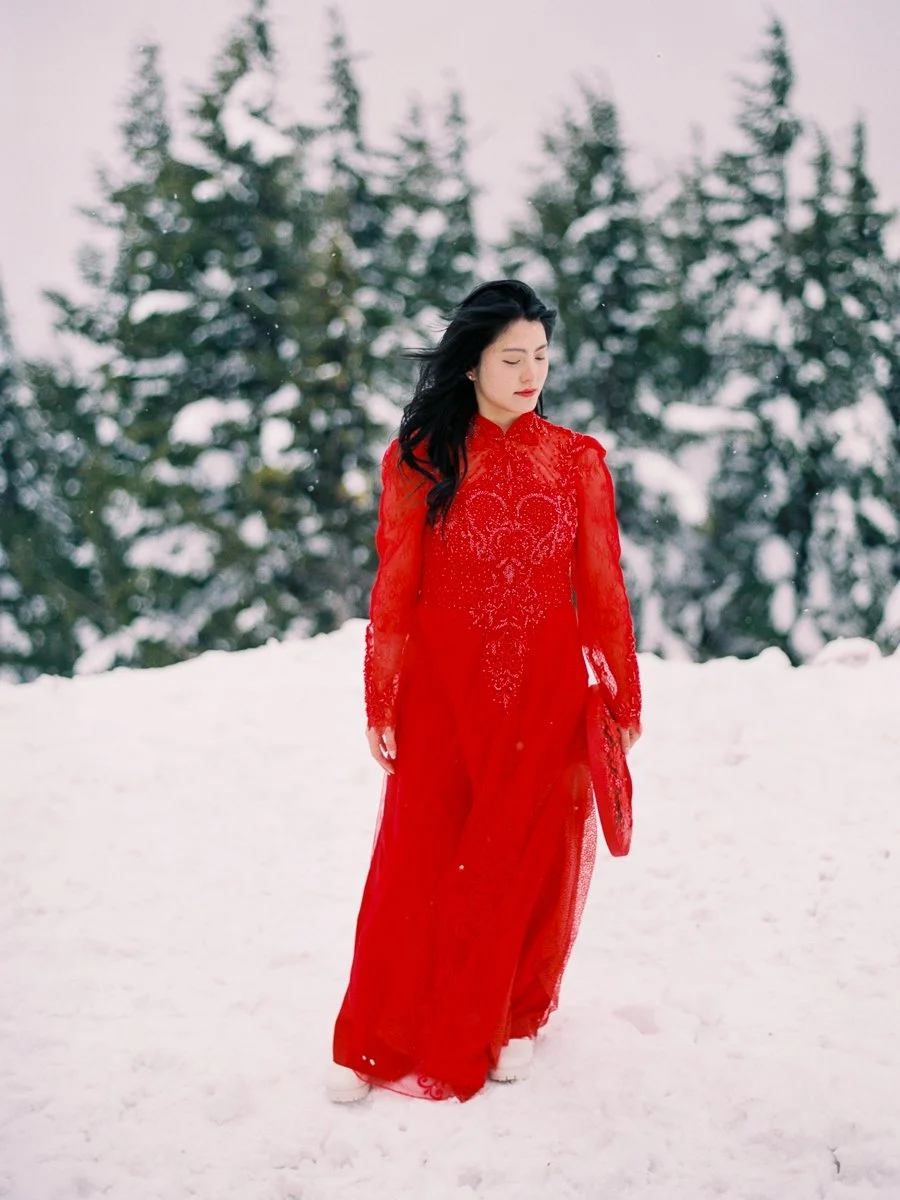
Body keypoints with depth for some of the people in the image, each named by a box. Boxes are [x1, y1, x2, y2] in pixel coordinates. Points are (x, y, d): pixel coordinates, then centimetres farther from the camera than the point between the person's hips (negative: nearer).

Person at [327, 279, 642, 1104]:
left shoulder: (578, 460, 1)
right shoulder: (420, 459, -2)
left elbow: (602, 589, 3)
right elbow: (393, 589, -1)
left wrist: (623, 697, 4)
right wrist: (381, 705, -2)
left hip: (544, 691, 1)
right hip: (443, 690, -1)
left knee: (530, 858, 10)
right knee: (422, 862, 3)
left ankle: (512, 1021, 30)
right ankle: (383, 1041, 19)